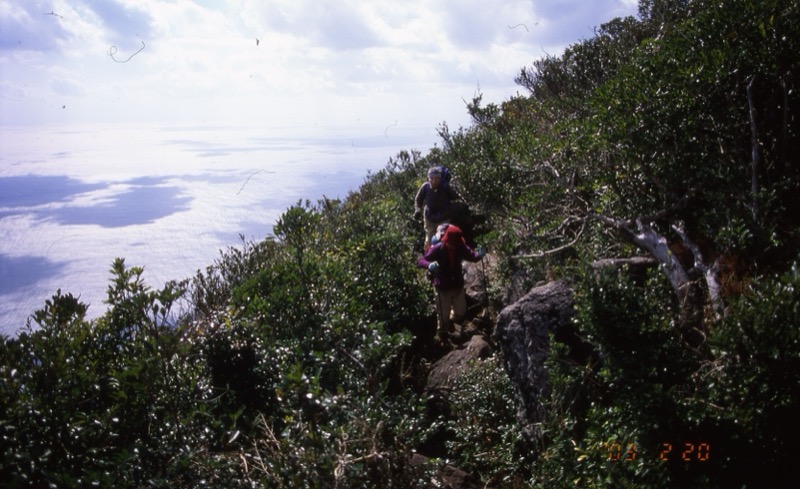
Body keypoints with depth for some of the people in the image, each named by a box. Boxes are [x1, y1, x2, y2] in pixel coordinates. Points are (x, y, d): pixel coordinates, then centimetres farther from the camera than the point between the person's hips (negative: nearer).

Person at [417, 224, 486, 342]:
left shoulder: (461, 247, -14)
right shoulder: (437, 249, -24)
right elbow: (420, 261, -23)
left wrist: (479, 254, -35)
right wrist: (429, 265, -46)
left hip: (458, 285, 4)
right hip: (443, 288, -3)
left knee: (461, 311, 19)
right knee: (443, 314, 10)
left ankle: (451, 320, 53)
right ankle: (442, 335, 37)